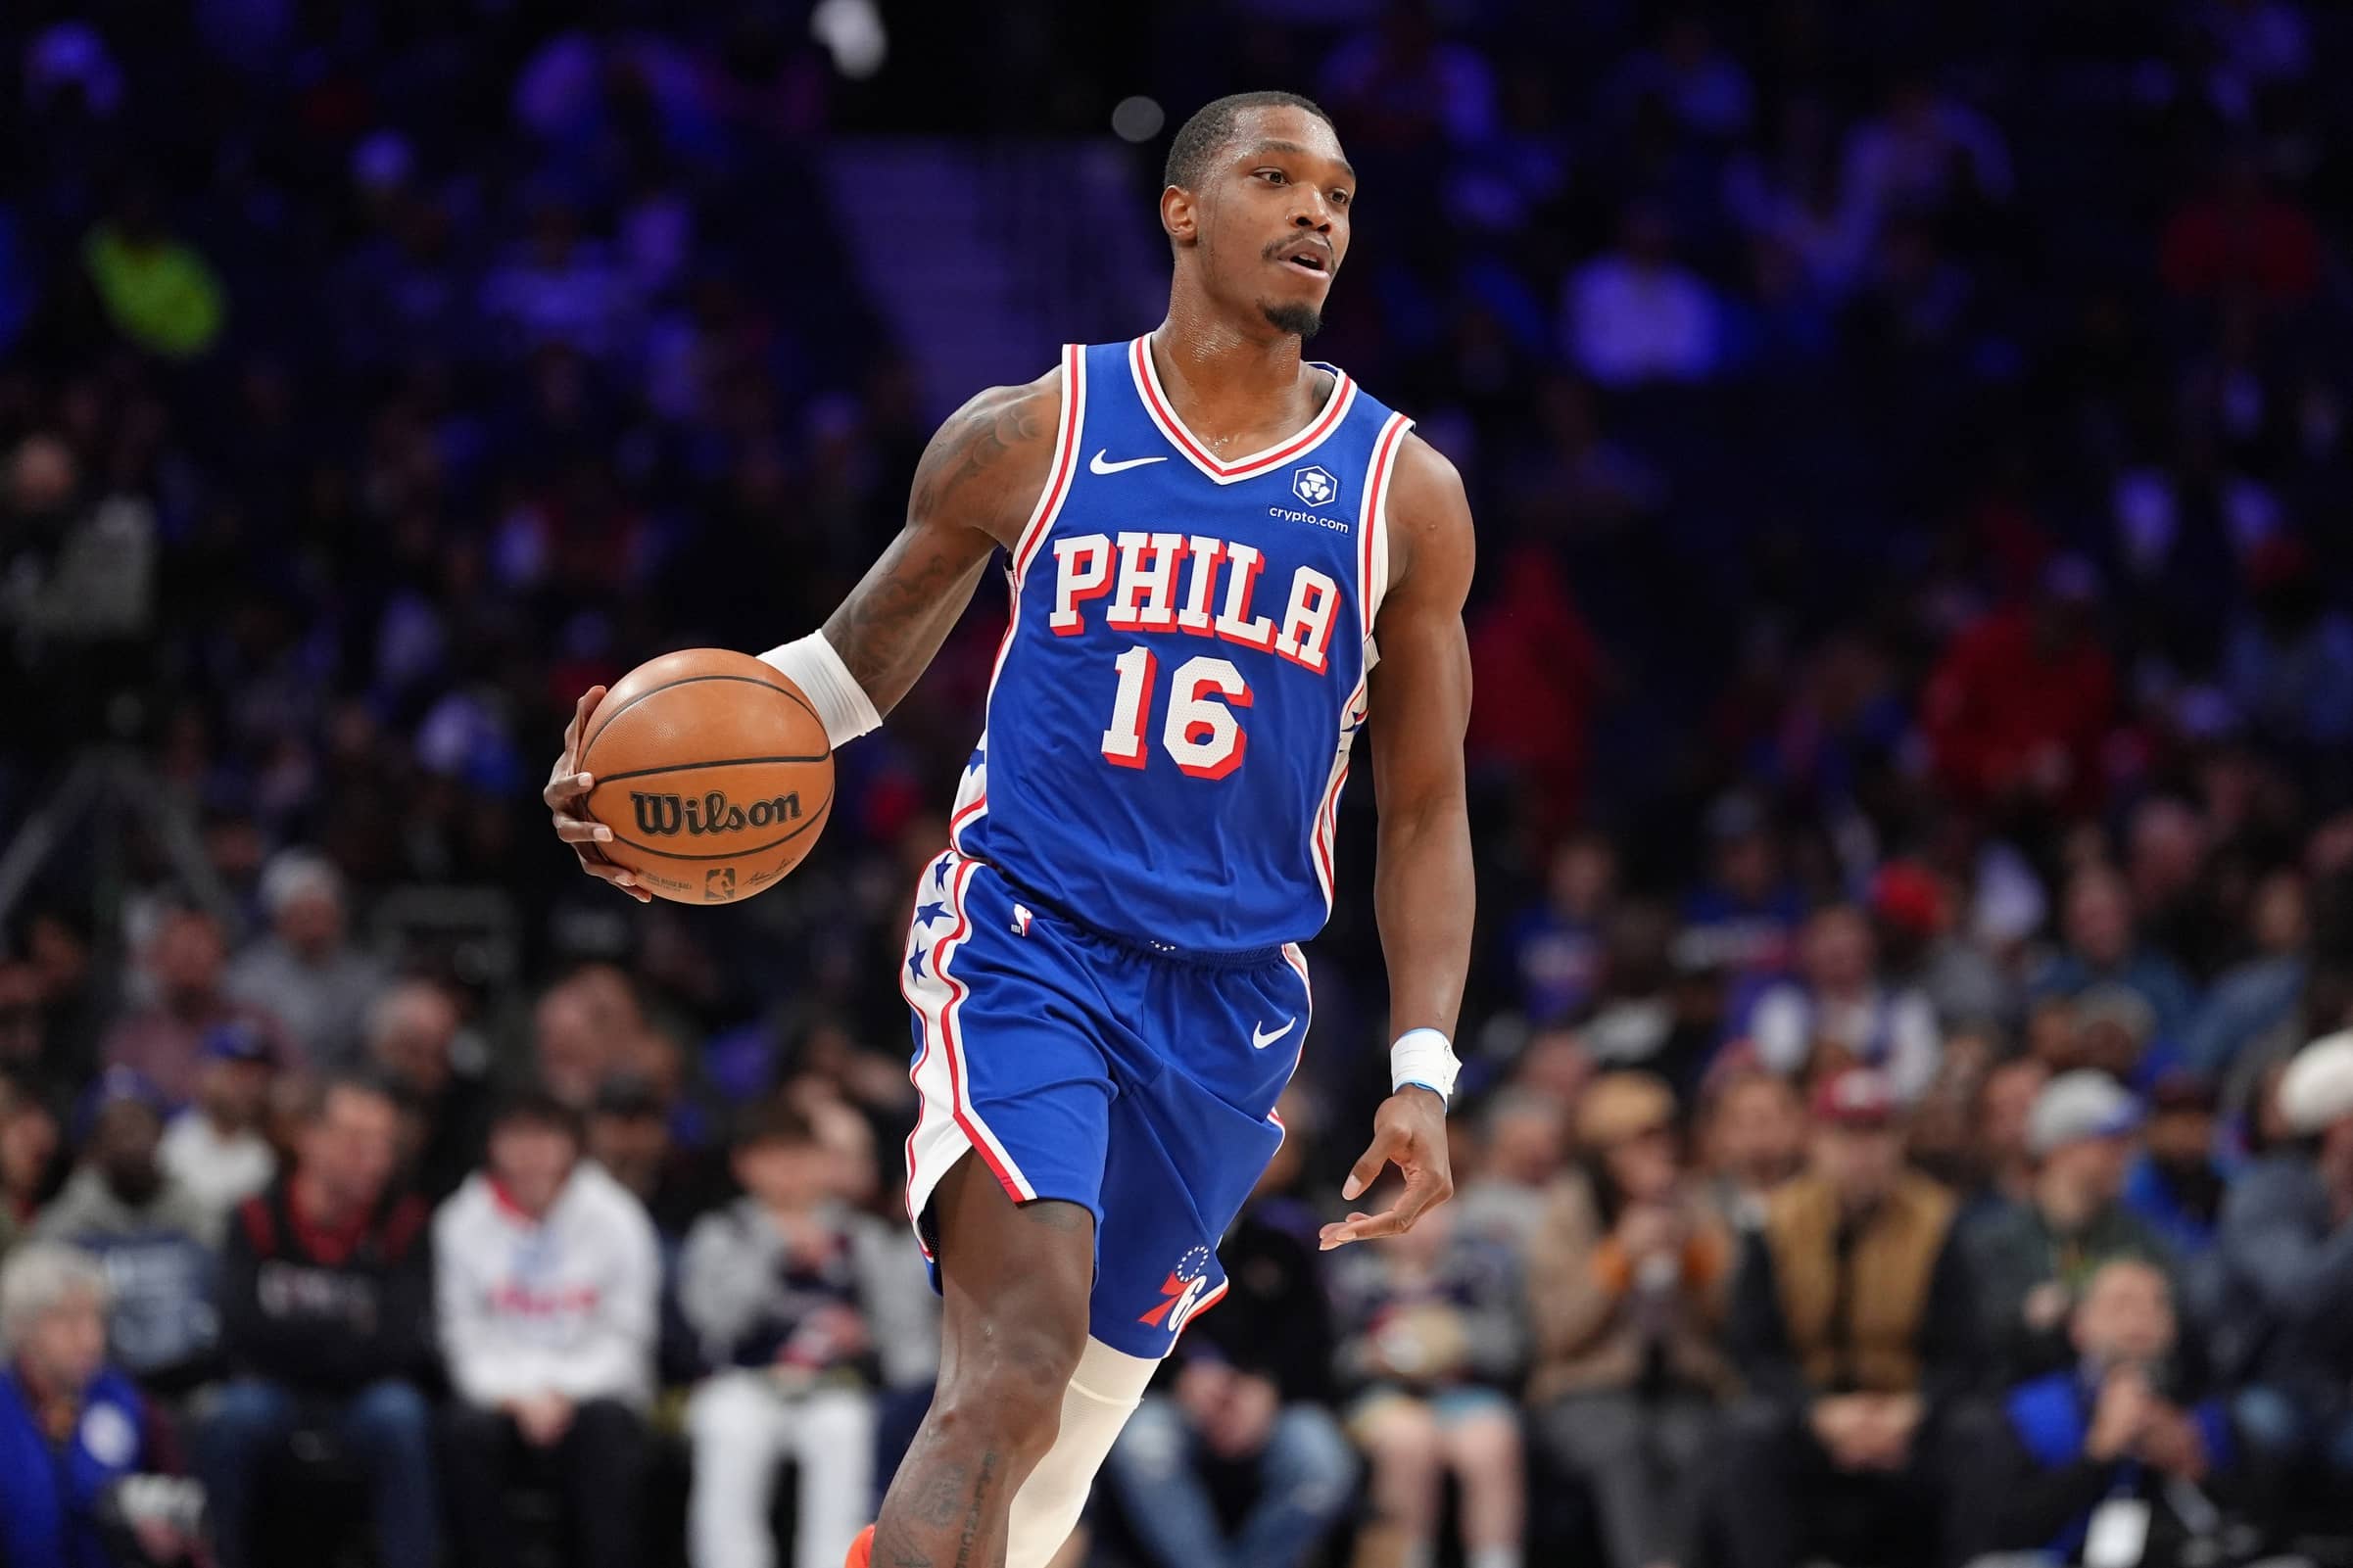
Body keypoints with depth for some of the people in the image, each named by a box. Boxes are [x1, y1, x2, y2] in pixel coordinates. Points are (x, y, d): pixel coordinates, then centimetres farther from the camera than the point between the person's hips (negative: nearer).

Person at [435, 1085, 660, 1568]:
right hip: (501, 1381, 1)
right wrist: (515, 1396, -16)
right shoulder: (462, 1221, 1)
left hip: (592, 1387, -1)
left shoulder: (614, 1216, -2)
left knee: (609, 1429, -33)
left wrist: (563, 1393, -15)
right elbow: (463, 1333, 0)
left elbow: (626, 1334, -2)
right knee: (470, 1429, -31)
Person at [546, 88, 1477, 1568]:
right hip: (1024, 946, -3)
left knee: (1076, 1415, 9)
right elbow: (858, 663, 14)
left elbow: (1426, 812, 9)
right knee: (1018, 1361, -25)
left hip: (1232, 1002, 3)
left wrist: (1424, 1074, -1)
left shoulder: (1405, 493, 5)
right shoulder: (1026, 437, 2)